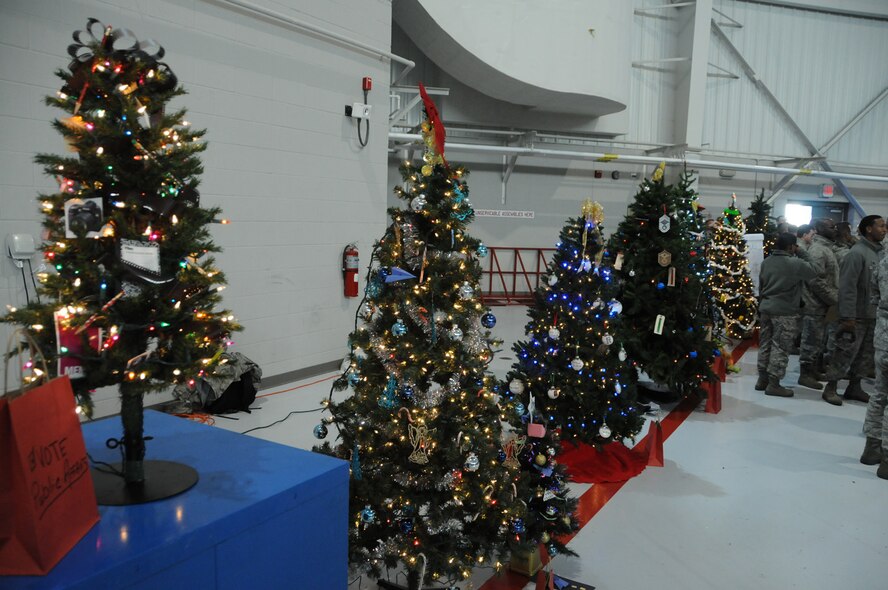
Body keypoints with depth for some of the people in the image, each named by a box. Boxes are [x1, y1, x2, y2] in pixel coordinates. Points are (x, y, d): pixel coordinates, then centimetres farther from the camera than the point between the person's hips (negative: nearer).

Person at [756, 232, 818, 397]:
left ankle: (762, 379, 19)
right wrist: (801, 253, 4)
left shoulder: (766, 262, 9)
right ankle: (774, 384, 0)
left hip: (765, 308, 8)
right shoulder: (795, 263, -14)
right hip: (785, 312, -7)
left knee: (765, 344, 13)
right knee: (780, 347, -2)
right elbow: (814, 272, 1)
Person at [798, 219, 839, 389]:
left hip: (822, 303, 10)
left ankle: (812, 370, 26)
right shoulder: (818, 249, -17)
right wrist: (836, 299, -17)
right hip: (816, 304, -10)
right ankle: (805, 375, 5)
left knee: (817, 340, 17)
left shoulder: (825, 248, 16)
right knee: (811, 340, -3)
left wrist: (834, 299, 14)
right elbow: (816, 280, -23)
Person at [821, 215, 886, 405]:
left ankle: (854, 387, 25)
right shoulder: (857, 253, -15)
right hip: (857, 316, -8)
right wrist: (848, 316, -22)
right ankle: (830, 388, 7)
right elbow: (847, 287, -19)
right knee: (845, 353, -2)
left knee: (864, 354, 14)